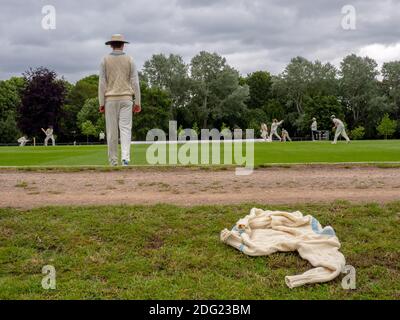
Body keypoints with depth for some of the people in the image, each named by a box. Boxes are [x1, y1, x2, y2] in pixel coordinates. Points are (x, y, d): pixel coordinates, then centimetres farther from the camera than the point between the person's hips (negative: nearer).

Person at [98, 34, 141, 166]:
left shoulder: (105, 60, 2)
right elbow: (135, 82, -1)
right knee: (125, 128, -3)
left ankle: (113, 160, 8)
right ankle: (125, 157, -21)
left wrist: (101, 103, 0)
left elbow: (102, 83, -2)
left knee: (111, 130, 4)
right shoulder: (129, 60, 3)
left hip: (110, 99, 0)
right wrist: (138, 102, 2)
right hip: (126, 98, 0)